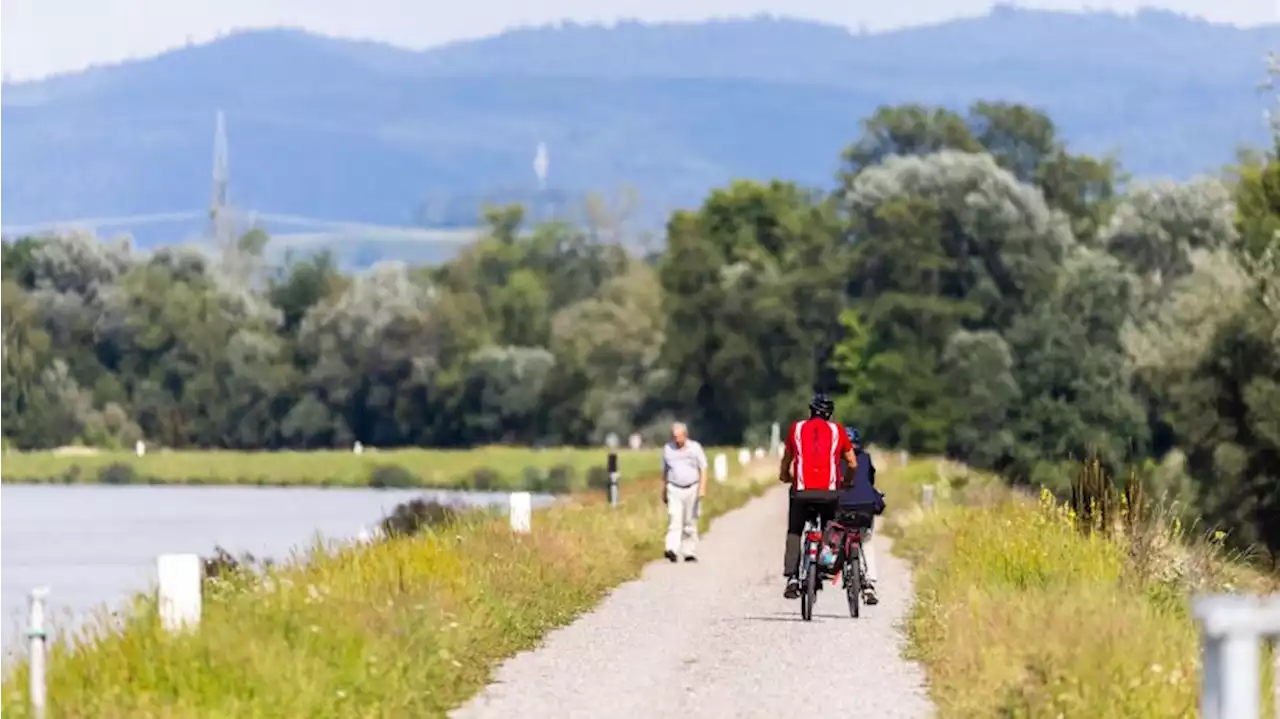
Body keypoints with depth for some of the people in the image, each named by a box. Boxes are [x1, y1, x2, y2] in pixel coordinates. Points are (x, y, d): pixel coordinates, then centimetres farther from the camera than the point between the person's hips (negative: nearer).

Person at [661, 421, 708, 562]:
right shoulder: (668, 449, 6)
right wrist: (664, 491, 17)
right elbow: (665, 471, 15)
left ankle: (690, 552, 12)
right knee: (674, 520, -15)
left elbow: (703, 470, 1)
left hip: (691, 489, 0)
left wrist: (702, 488, -10)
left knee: (690, 523, 4)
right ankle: (672, 550, -27)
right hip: (674, 489, 0)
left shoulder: (695, 448, 0)